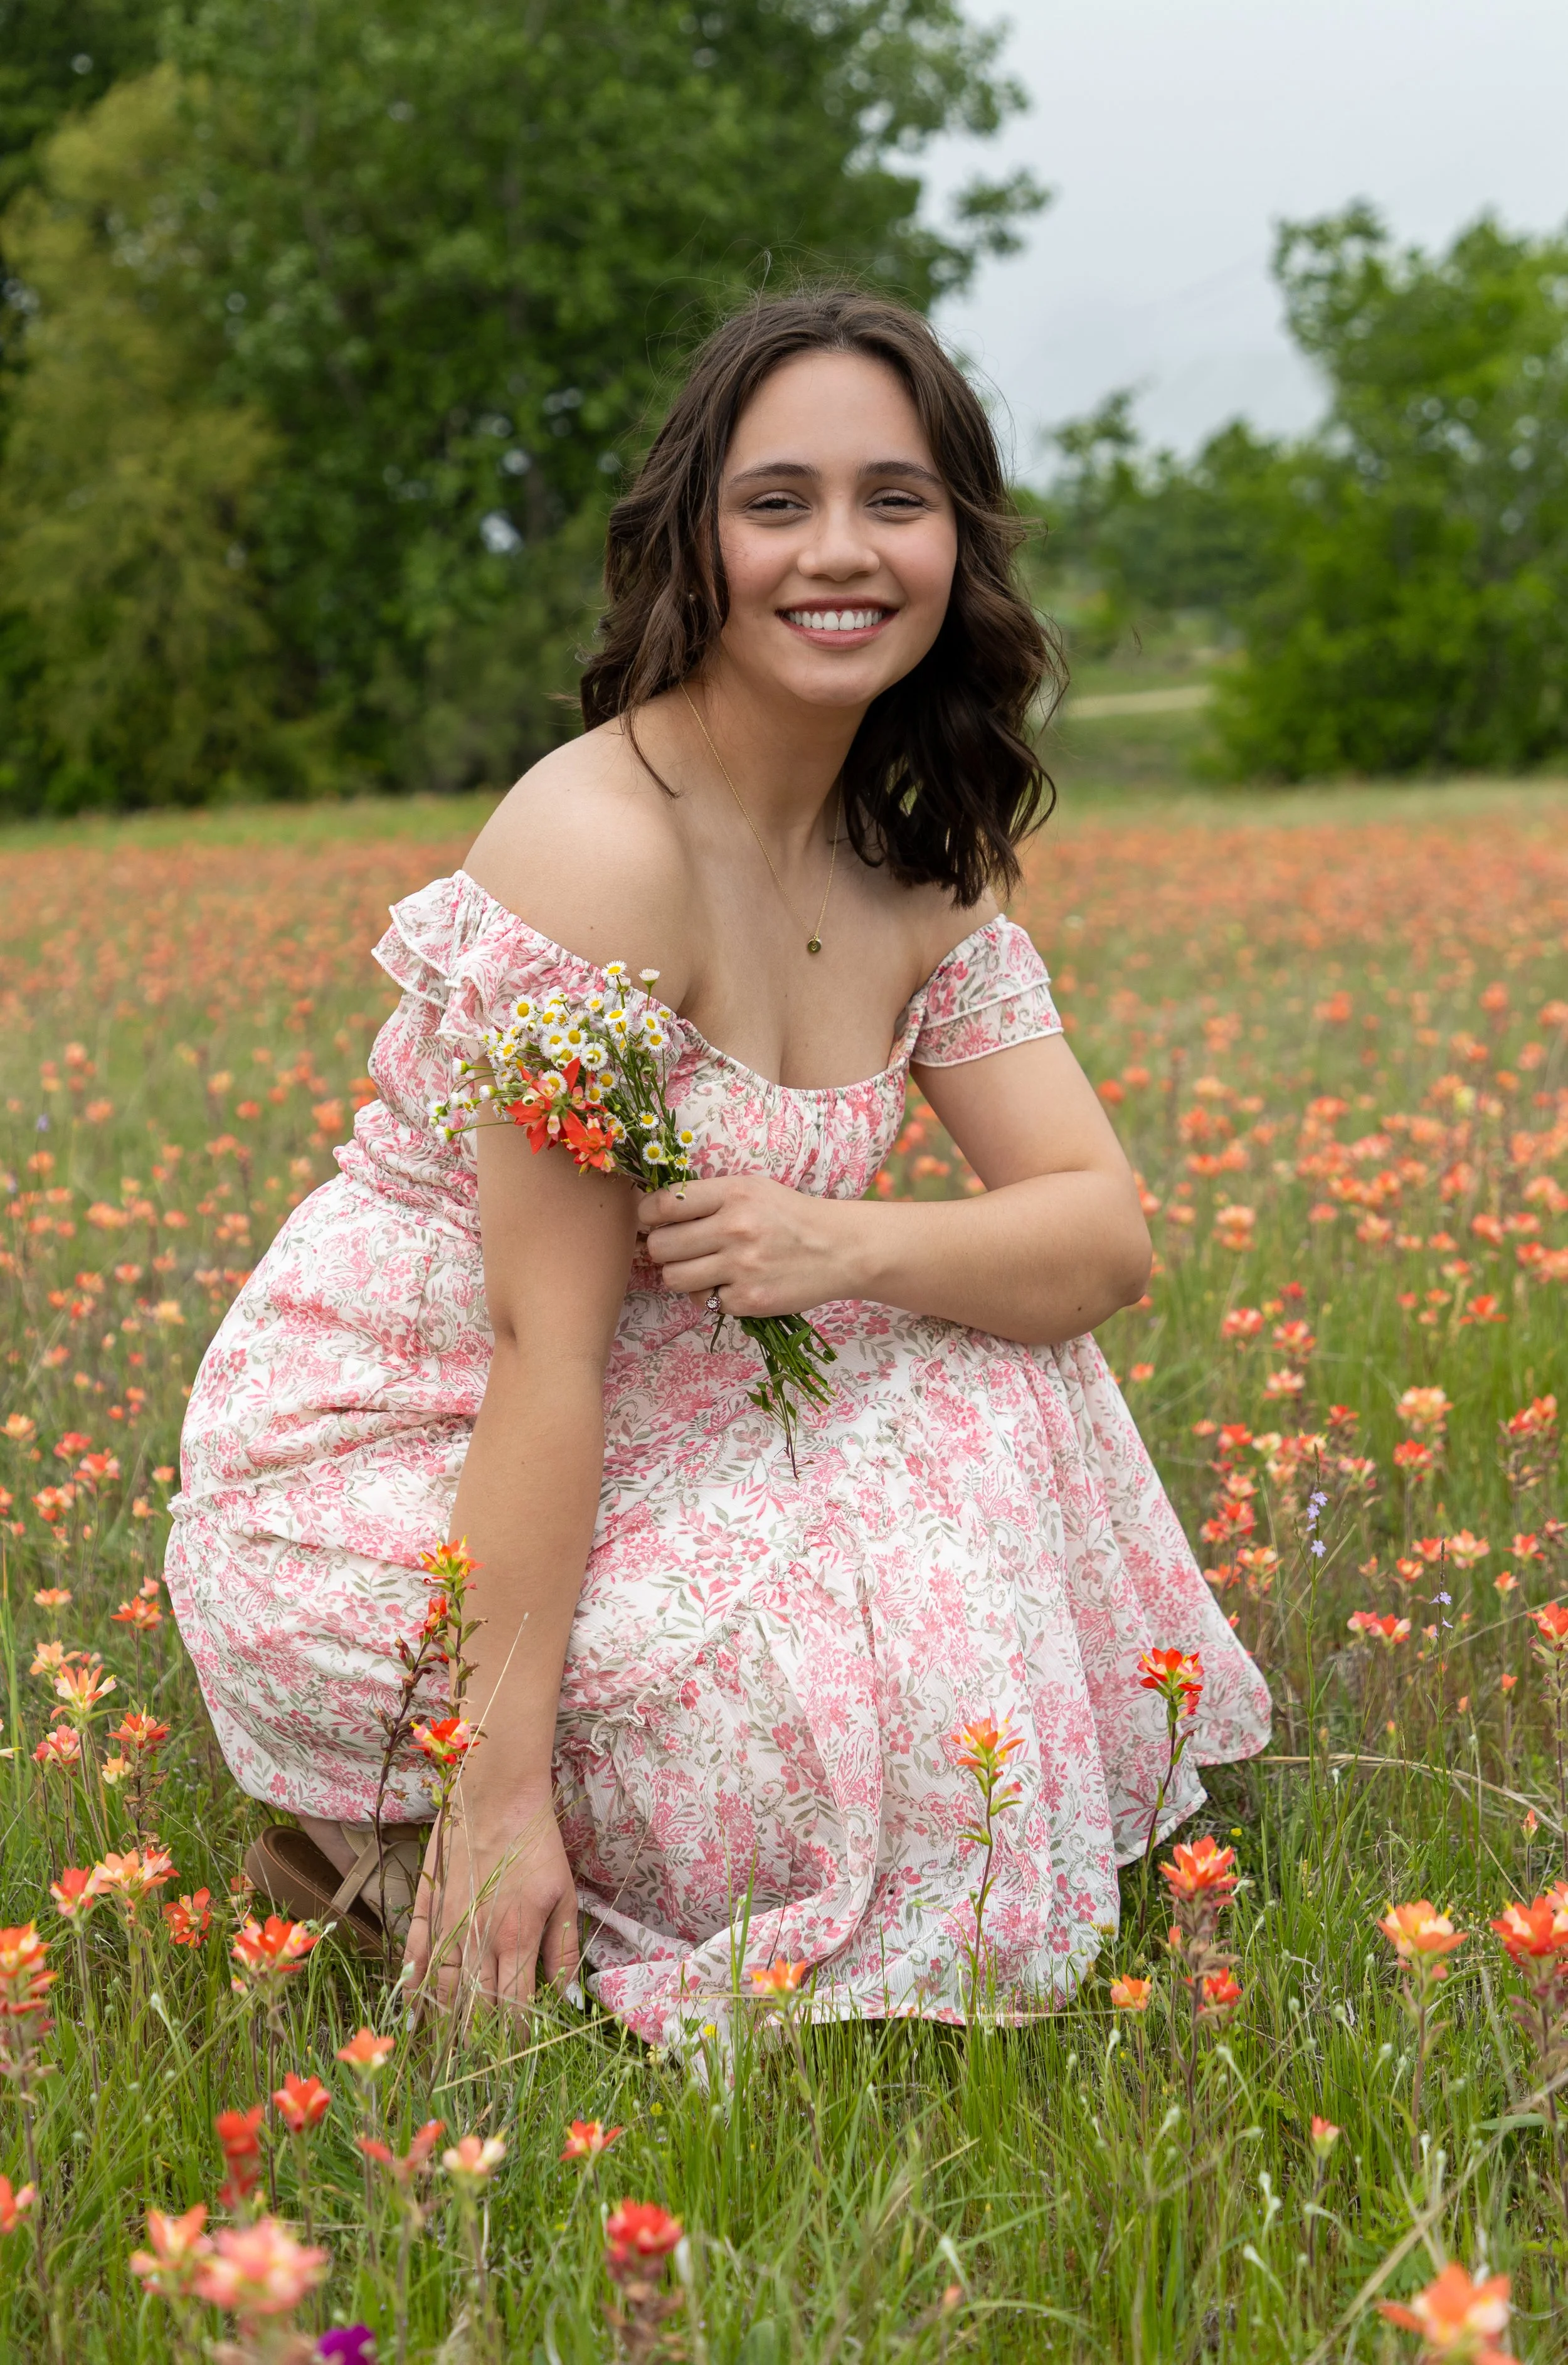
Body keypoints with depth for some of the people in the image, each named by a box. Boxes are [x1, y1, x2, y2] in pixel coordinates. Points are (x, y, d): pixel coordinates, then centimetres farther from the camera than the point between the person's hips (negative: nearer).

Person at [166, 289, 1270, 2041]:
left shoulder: (918, 877, 3)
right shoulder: (601, 842, -23)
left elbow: (1107, 1236, -2)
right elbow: (543, 1340, -25)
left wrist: (853, 1246, -23)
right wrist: (506, 1785, -23)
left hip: (630, 1450, 8)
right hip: (368, 1486, -8)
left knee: (1001, 1391, -2)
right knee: (902, 1697, -19)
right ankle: (403, 1843, 2)